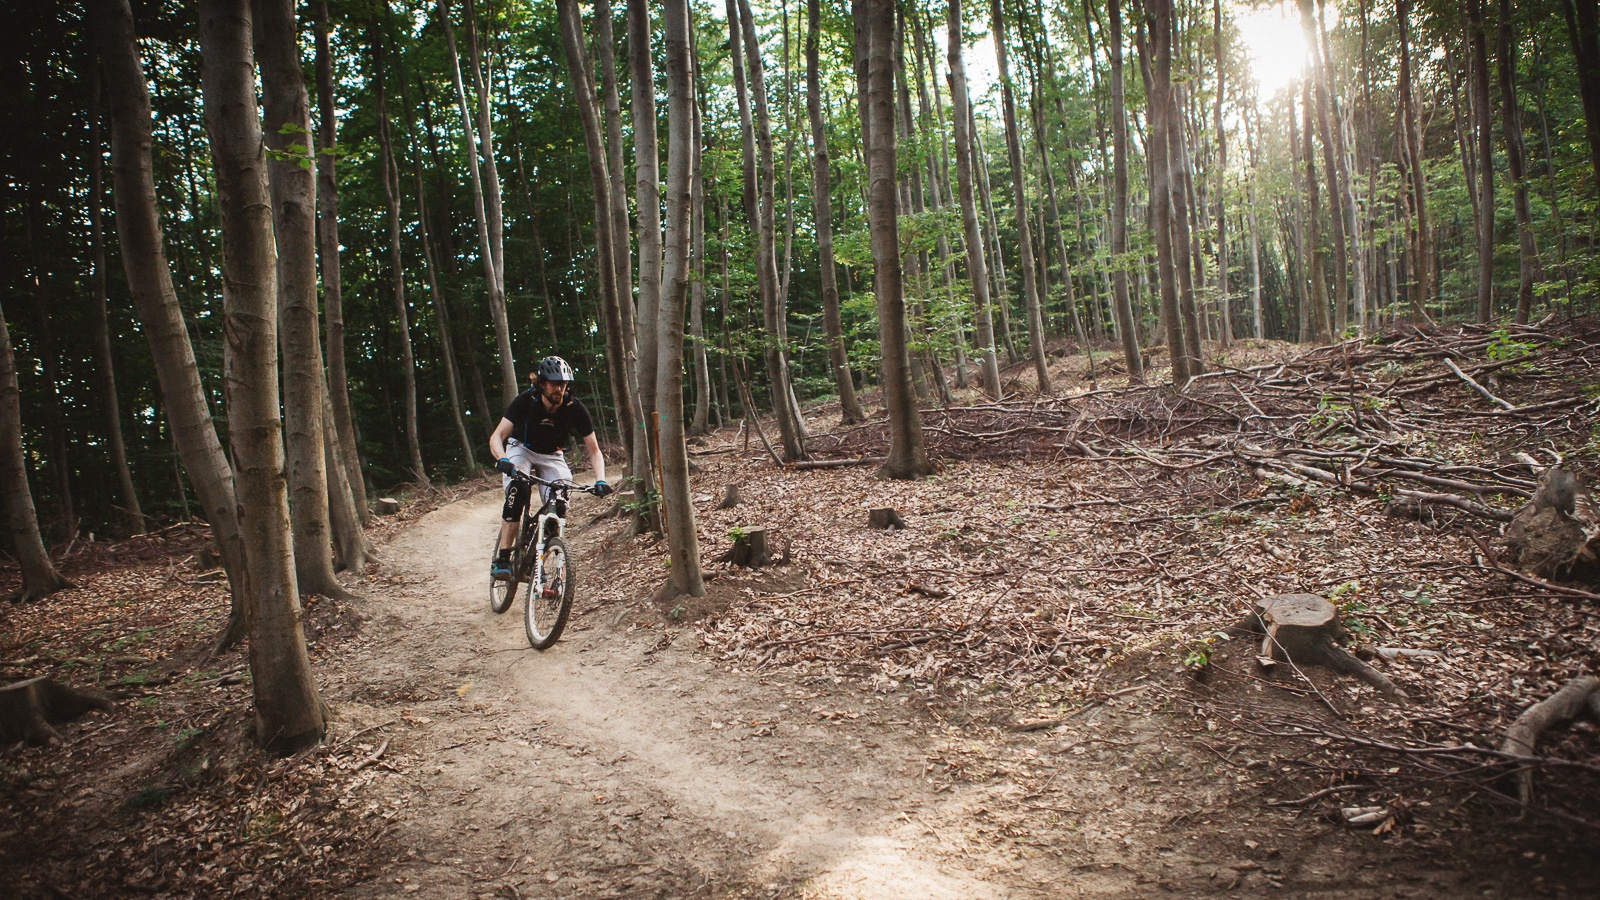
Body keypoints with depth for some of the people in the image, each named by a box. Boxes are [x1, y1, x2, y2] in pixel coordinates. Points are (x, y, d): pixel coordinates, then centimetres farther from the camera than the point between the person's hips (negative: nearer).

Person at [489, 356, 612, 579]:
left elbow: (594, 451, -18)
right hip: (522, 450, -2)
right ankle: (502, 558, -31)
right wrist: (503, 460, -49)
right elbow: (496, 437, -28)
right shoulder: (526, 401, -25)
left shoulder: (575, 409, -22)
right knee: (517, 491, -31)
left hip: (552, 457, 2)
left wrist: (600, 480, -35)